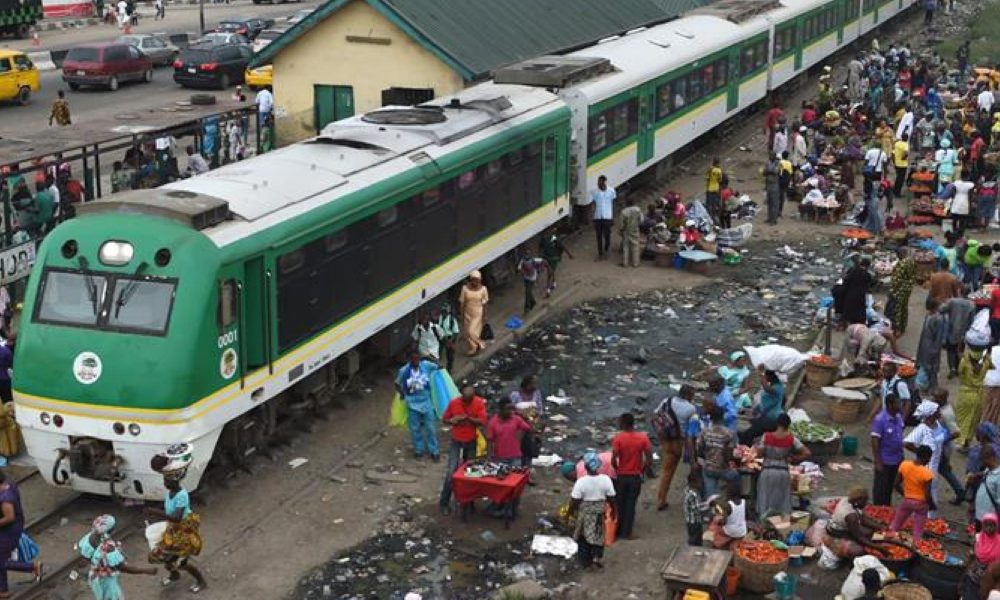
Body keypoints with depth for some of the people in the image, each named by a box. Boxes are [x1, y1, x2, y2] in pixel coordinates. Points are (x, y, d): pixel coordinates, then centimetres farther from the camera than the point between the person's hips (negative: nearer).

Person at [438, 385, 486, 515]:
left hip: (471, 442, 1)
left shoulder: (479, 403, -11)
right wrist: (452, 421, -22)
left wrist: (468, 418, -28)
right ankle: (444, 502, 1)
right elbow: (445, 419, 0)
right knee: (451, 471, -8)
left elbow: (482, 422, -18)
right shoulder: (453, 402, -11)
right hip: (456, 442, -1)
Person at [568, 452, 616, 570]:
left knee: (583, 538, 17)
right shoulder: (606, 480, -17)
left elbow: (574, 500, -16)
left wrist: (571, 511, 3)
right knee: (599, 535, 23)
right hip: (599, 513, 2)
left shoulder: (581, 482, -23)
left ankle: (586, 561, 25)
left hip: (584, 513, -1)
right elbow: (611, 498, -7)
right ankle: (597, 557, 14)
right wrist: (613, 510, 11)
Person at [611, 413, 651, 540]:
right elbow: (649, 460, -9)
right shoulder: (643, 438, -9)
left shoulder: (618, 438, -15)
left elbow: (613, 460, -18)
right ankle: (627, 532, 15)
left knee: (619, 504, 15)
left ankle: (618, 530, 23)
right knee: (631, 505, 11)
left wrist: (617, 469, 1)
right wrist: (641, 470, 7)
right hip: (636, 477, 1)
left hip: (621, 476, -1)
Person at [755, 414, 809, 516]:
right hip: (783, 472, 0)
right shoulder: (791, 439, -7)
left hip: (767, 471, 0)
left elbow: (759, 453, -5)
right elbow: (807, 453, -9)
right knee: (783, 501, 11)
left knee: (766, 500, 10)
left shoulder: (767, 436, -9)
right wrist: (793, 459, 3)